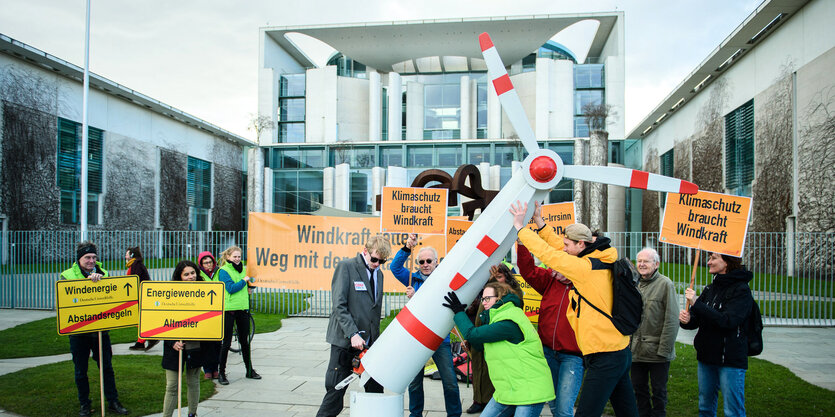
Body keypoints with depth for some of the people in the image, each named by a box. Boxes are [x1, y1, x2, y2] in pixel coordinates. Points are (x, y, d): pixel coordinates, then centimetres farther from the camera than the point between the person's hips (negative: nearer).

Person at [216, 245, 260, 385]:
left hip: (243, 308, 6)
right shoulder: (223, 271, -6)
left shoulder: (242, 269, 14)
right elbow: (230, 288, -17)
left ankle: (249, 370, 24)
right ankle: (221, 373, 11)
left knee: (244, 341, 14)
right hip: (228, 309, -6)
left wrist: (248, 289, 7)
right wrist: (244, 281, -10)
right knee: (227, 342, 0)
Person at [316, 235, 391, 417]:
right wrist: (353, 334, -21)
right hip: (345, 341, -6)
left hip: (369, 343, 6)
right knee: (336, 391, 0)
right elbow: (339, 305, -13)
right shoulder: (346, 267, -7)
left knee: (375, 390, 7)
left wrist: (375, 337, 11)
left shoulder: (378, 274, 14)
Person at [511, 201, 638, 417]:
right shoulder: (601, 263, 9)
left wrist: (520, 227, -3)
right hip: (621, 352, 10)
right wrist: (539, 222, 18)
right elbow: (559, 249, 16)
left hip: (605, 357, -10)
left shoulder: (586, 268, -18)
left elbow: (548, 253, -14)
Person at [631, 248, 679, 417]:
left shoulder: (665, 284, -9)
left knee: (658, 390, 8)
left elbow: (672, 320, -13)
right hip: (637, 351, 5)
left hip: (657, 352, -5)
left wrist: (664, 349, -17)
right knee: (639, 387, 15)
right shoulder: (635, 285, 9)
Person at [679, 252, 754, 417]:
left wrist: (696, 303, -25)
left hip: (731, 360, -7)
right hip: (706, 357, 7)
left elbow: (727, 321, -24)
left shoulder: (741, 289, -11)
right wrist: (687, 320, -13)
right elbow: (696, 320, 10)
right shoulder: (710, 289, 11)